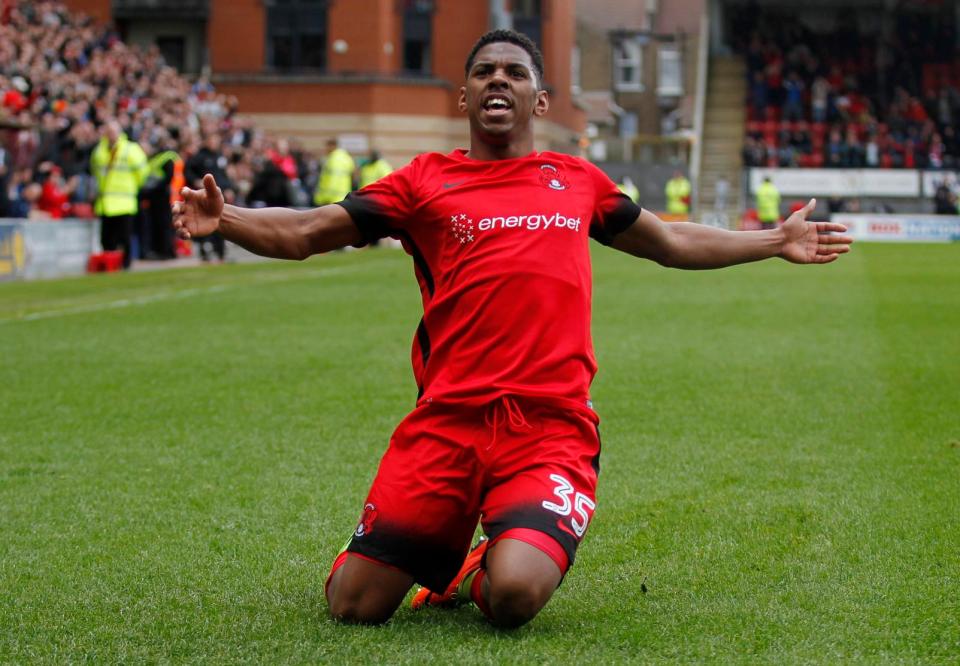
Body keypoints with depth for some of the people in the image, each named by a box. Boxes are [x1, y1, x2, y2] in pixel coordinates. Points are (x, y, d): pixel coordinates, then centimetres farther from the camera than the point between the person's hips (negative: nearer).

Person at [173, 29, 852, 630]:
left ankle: (482, 571, 14)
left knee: (513, 596, -25)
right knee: (356, 605, -8)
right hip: (447, 422, 0)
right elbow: (304, 233, 9)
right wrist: (224, 218, -9)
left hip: (553, 425, 0)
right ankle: (439, 555, 27)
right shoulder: (426, 181, 12)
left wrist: (777, 241, 36)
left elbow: (671, 243, 34)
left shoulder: (578, 180, 19)